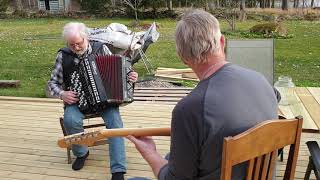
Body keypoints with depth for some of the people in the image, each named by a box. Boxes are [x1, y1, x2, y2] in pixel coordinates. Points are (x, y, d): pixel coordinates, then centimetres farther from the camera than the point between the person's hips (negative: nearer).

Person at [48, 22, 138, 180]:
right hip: (77, 99, 1)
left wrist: (129, 76, -14)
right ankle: (81, 152, 1)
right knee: (71, 120, -31)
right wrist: (61, 94, -15)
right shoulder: (63, 56, 0)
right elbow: (52, 82, 6)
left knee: (114, 120, -29)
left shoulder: (101, 48, -1)